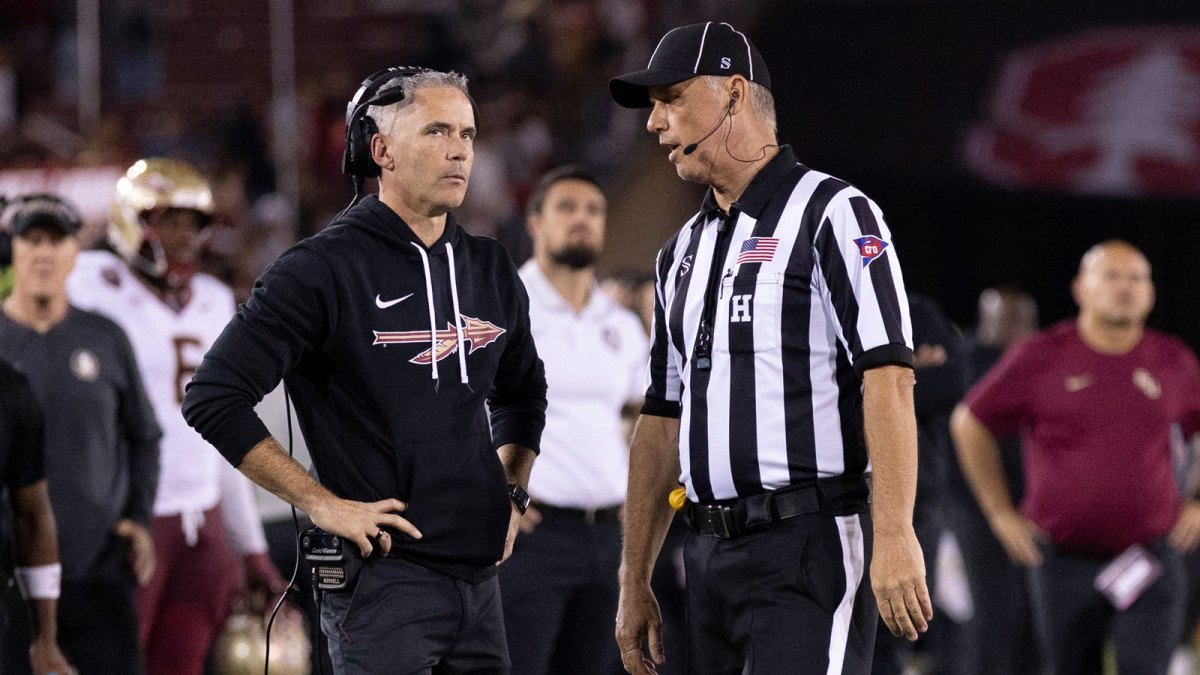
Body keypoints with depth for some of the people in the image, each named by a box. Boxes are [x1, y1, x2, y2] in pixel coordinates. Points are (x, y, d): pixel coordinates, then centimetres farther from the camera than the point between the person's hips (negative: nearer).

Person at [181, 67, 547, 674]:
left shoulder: (491, 271, 14)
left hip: (477, 575, 7)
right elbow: (213, 400, -12)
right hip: (382, 576, -7)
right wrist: (322, 504, -13)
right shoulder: (325, 268, -8)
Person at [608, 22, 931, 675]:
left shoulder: (833, 216, -4)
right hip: (710, 557, 7)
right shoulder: (682, 252, 19)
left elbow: (888, 378, -15)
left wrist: (893, 535, -25)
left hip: (809, 549, -7)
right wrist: (634, 583, 18)